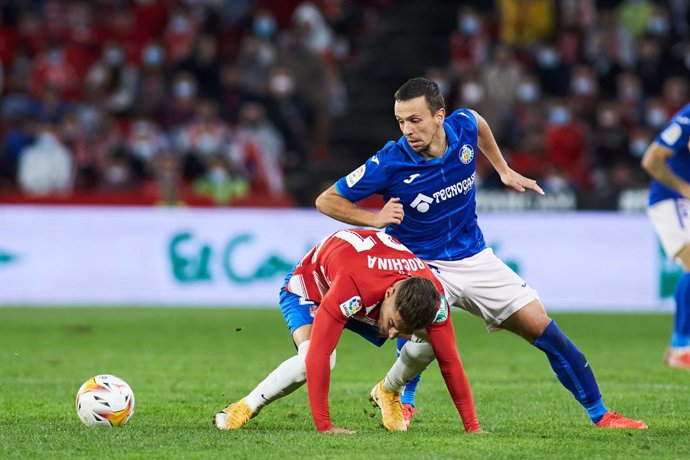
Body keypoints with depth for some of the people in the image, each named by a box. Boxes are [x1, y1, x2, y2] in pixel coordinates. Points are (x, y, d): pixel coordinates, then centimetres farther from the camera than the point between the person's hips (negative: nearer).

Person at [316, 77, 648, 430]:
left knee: (543, 329, 2)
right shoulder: (390, 163, -23)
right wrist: (376, 219, -28)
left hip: (475, 258, 4)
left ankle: (599, 413, 15)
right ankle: (403, 400, -14)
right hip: (422, 265, -4)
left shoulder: (463, 127, -12)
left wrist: (503, 170, 19)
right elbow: (327, 201, -16)